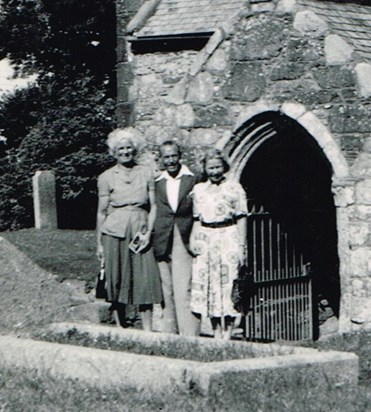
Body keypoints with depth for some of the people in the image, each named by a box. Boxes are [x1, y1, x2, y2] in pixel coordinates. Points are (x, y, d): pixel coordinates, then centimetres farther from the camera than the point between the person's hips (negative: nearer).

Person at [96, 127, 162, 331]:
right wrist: (99, 243, 4)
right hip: (115, 234, -1)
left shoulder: (146, 173, 8)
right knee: (116, 282, 1)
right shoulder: (106, 177, 4)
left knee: (145, 281, -7)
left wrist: (148, 233, -5)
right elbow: (102, 212, 6)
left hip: (140, 235, 1)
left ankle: (148, 331, -4)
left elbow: (153, 206, 7)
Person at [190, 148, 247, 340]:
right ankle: (216, 331, 5)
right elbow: (197, 220, 16)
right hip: (205, 240, 4)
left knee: (228, 284, -6)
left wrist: (241, 246, -7)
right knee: (208, 285, 0)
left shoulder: (234, 188, 2)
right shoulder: (199, 190, 14)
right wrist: (193, 239, 1)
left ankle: (228, 332, -4)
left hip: (228, 238, -4)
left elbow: (241, 218, 0)